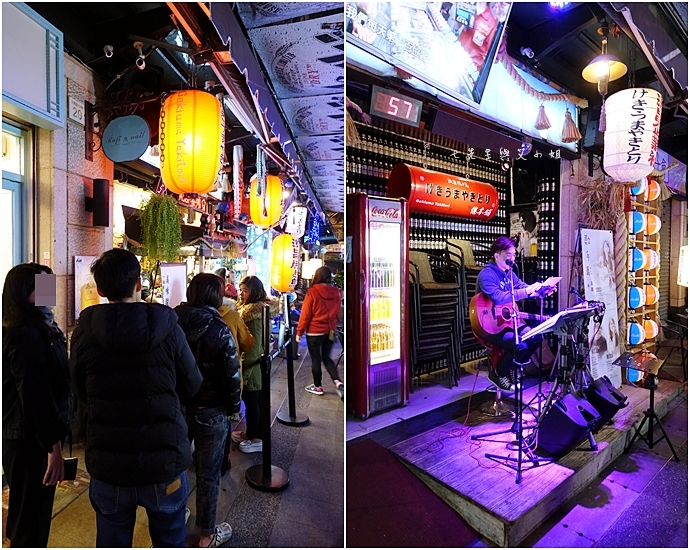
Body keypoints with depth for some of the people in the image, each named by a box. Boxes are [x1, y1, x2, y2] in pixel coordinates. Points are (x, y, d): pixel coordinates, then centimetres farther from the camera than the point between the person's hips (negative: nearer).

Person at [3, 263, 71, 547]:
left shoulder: (38, 330, 10)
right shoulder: (27, 335, -23)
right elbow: (35, 396, -25)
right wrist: (53, 446, -20)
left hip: (25, 435, 10)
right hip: (30, 439, -10)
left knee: (26, 513, 25)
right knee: (31, 519, 6)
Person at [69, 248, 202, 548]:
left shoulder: (84, 332, -11)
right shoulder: (167, 327, -15)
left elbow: (81, 393, 2)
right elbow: (192, 384, -4)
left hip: (107, 464, 2)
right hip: (164, 461, -1)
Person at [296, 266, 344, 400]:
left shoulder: (312, 292, -14)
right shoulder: (336, 292, -1)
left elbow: (305, 314, -11)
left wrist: (299, 332, -2)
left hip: (314, 332, -4)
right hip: (330, 331, 5)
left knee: (315, 359, 10)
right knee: (326, 357, 19)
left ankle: (317, 387, 23)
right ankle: (337, 382, 3)